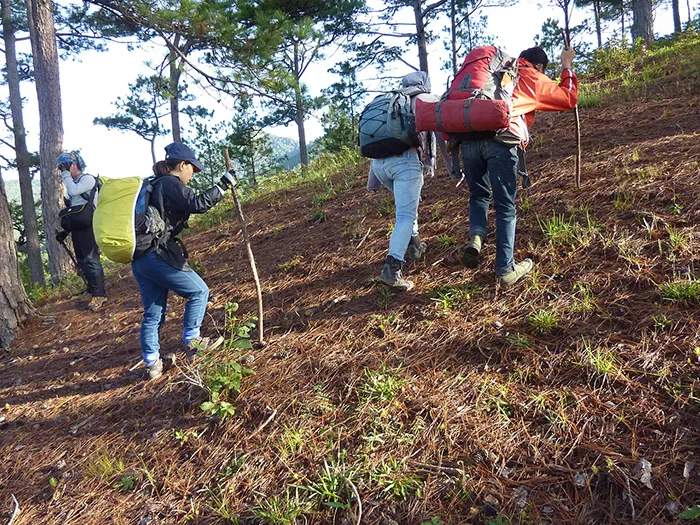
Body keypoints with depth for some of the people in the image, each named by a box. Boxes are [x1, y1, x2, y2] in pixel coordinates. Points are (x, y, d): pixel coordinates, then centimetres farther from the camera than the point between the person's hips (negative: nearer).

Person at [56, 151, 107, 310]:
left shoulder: (88, 179, -2)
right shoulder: (72, 183, 22)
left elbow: (73, 191, -20)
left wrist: (66, 174, -7)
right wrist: (64, 231, 21)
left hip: (87, 226, -9)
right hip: (77, 227, 9)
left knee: (91, 259, -12)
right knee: (82, 261, 8)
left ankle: (99, 294, -9)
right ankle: (95, 292, 13)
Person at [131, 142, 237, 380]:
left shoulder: (154, 185, 19)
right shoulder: (170, 183, -8)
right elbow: (197, 203, -20)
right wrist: (222, 185, -13)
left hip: (139, 258, 9)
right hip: (158, 256, -9)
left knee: (153, 312, 13)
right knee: (199, 291, 8)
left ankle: (152, 363, 17)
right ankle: (192, 340, 13)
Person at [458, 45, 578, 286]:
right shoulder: (534, 78, 21)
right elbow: (569, 99, 31)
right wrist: (567, 66, 43)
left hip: (468, 136, 4)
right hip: (501, 140, -4)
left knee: (479, 195, 23)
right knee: (505, 207, 5)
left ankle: (476, 236, -2)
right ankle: (506, 270, 6)